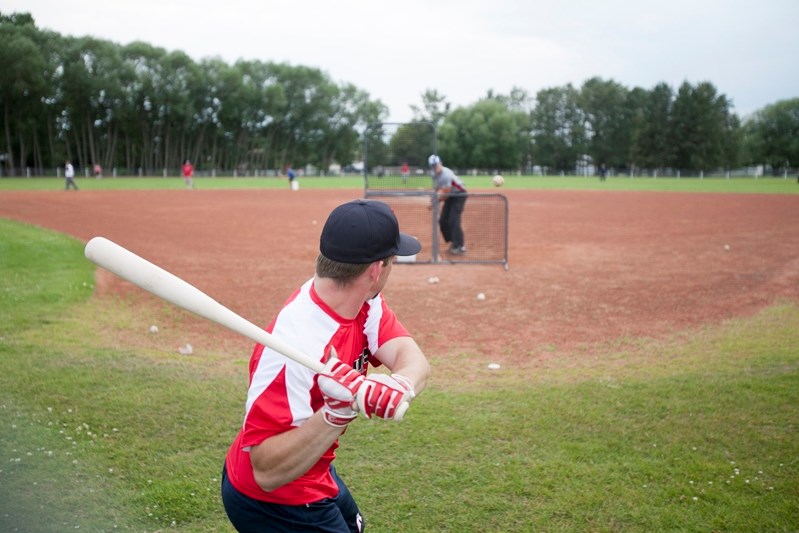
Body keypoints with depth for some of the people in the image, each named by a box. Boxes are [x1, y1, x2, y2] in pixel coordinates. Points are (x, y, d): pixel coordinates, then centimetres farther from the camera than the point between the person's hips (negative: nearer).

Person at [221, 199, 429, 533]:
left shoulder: (364, 303, -12)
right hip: (271, 504, -8)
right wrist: (337, 413, -49)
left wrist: (399, 386, -43)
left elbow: (412, 357, -22)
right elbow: (267, 472, -37)